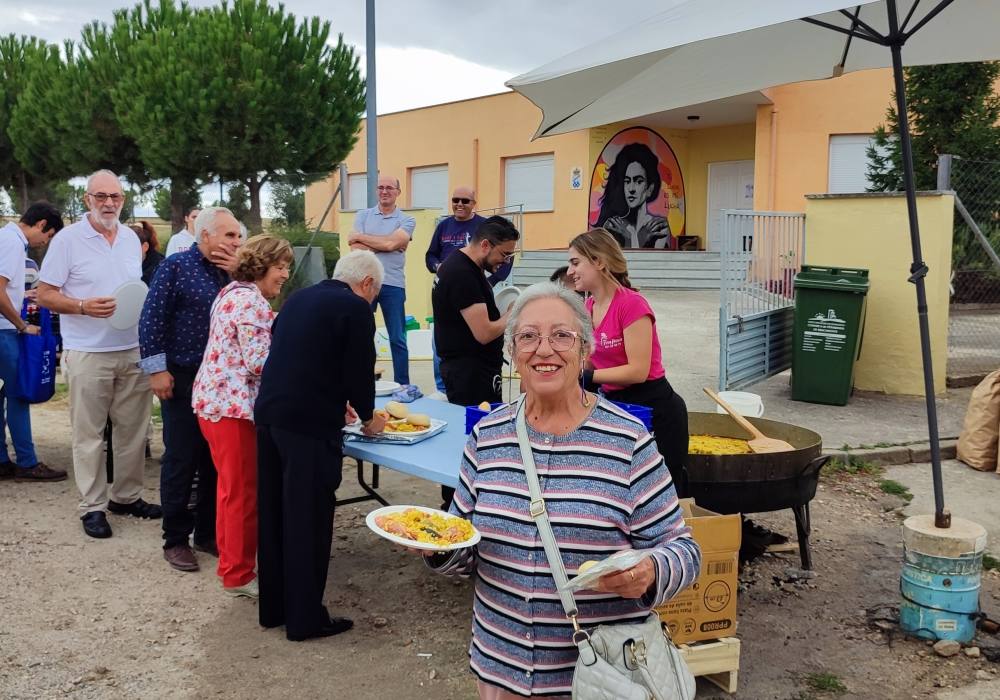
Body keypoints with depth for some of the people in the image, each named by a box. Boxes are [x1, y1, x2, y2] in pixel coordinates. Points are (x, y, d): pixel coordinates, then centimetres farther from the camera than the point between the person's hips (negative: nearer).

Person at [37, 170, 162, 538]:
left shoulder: (131, 238, 11)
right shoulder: (67, 239, -5)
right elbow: (45, 295, -5)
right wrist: (83, 306, -20)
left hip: (134, 351, 5)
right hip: (88, 354, -5)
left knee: (133, 429, 10)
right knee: (88, 433, 2)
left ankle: (127, 496, 24)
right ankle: (92, 506, 12)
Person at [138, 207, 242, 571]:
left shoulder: (231, 270, 8)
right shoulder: (176, 266, -7)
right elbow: (152, 318, -9)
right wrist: (157, 369, -13)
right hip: (183, 378, -5)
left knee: (216, 459, 11)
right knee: (180, 460, 2)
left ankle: (208, 532, 23)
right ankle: (175, 539, 13)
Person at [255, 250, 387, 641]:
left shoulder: (299, 299, 17)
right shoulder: (356, 309, -6)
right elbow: (359, 371, -6)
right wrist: (368, 416, 12)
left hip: (268, 414, 8)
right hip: (307, 424, -8)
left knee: (274, 515, 16)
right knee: (307, 521, 2)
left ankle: (273, 608, 28)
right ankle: (305, 619, 12)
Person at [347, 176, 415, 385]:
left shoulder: (406, 220, 4)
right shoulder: (363, 215, 10)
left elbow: (390, 243, -13)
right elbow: (356, 248, -4)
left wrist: (360, 236, -4)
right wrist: (387, 245, -9)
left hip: (393, 285, -1)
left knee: (398, 340, 4)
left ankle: (402, 386, 10)